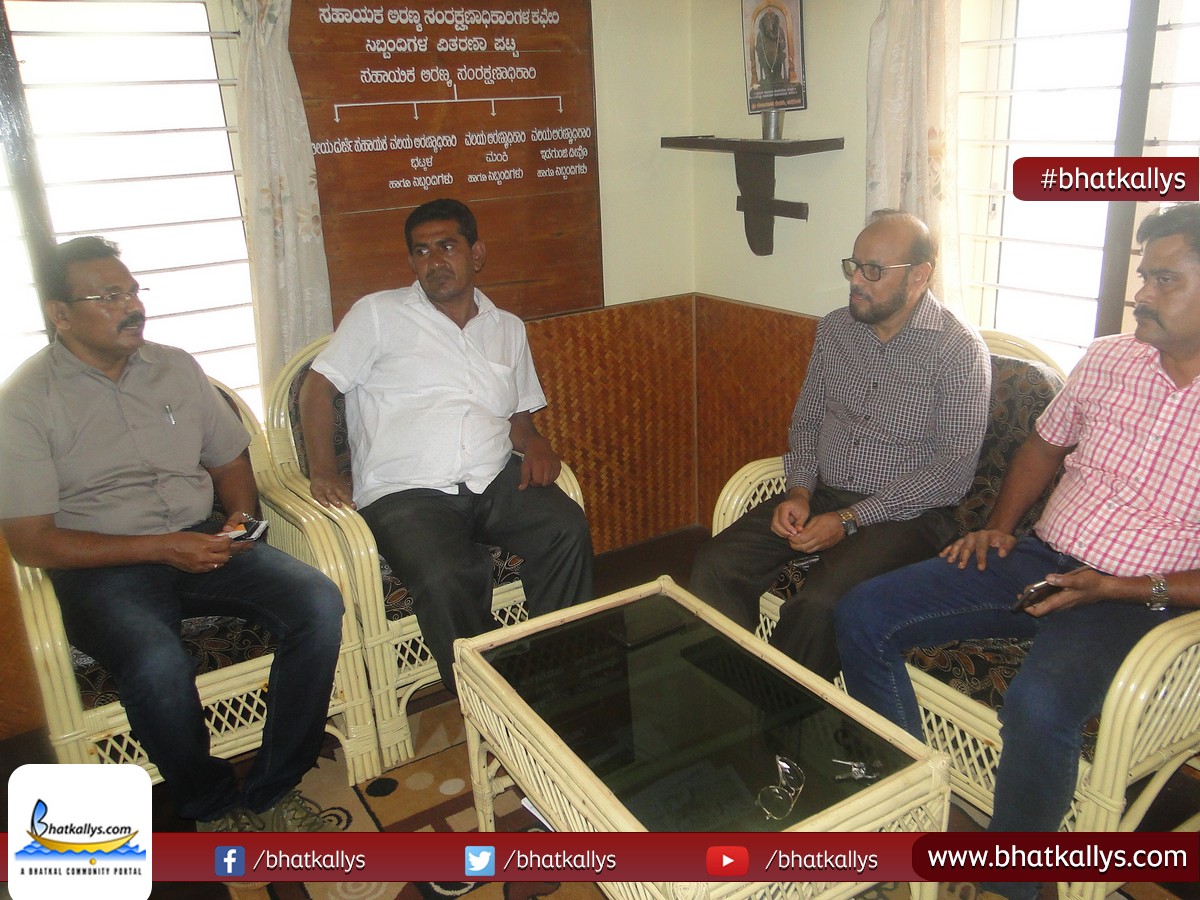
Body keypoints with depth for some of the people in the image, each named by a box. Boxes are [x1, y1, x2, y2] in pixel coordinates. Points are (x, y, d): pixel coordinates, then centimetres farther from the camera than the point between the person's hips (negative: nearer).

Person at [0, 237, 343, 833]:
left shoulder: (176, 367, 11)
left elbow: (229, 460, 20)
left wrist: (239, 519, -3)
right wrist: (161, 547, -17)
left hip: (200, 543, 5)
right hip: (101, 567, -4)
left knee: (318, 603, -22)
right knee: (157, 663, -36)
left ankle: (271, 792, -8)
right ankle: (215, 810, -5)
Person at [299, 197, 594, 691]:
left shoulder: (508, 329, 22)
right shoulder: (378, 314, 9)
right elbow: (318, 386, 6)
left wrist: (533, 443, 2)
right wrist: (322, 473, -7)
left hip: (495, 480, 4)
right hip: (404, 493, -3)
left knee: (567, 530, -25)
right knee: (447, 578, -32)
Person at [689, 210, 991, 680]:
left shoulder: (959, 349, -10)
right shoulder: (834, 328, 8)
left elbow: (954, 468, -14)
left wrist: (850, 519, -19)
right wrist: (800, 491, -5)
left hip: (904, 513, -5)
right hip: (820, 495, 6)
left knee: (818, 604, -32)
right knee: (713, 566, -16)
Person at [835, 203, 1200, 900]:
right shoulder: (1108, 360, 5)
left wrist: (1119, 589, -19)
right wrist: (1000, 525, 9)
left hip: (1135, 600, -6)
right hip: (1039, 560, 6)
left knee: (1040, 706, -36)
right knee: (864, 614, -8)